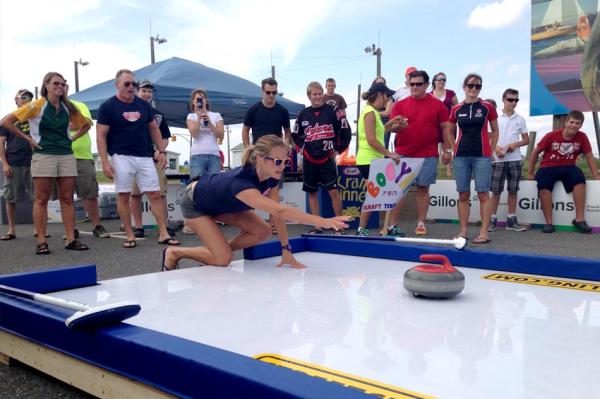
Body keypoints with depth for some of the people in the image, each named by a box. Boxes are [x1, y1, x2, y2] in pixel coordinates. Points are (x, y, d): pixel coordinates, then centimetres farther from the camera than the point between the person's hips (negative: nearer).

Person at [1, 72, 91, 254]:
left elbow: (86, 124, 23)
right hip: (43, 156, -4)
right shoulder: (36, 106, -3)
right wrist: (27, 138, -4)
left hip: (66, 155, 4)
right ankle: (41, 242, 4)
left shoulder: (68, 108, 9)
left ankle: (71, 239, 7)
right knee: (41, 200, 0)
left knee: (67, 199, 4)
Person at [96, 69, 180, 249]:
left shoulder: (144, 105, 11)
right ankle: (130, 235, 10)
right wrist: (105, 162, -12)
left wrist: (161, 151, 9)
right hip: (121, 157, -3)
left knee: (155, 194, -1)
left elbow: (154, 129, 18)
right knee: (123, 196, -1)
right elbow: (101, 135, -4)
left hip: (145, 156, 3)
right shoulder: (107, 107, -2)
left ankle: (163, 234, 3)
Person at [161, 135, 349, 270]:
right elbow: (280, 211, -56)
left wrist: (286, 250, -14)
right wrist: (322, 221, -62)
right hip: (194, 203, -7)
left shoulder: (271, 177, -22)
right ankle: (174, 253, 8)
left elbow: (277, 214, -13)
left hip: (220, 201, 7)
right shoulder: (240, 182, -45)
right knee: (223, 259, -15)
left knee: (262, 232, -8)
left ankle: (216, 250, 11)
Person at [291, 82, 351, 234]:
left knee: (334, 191, -7)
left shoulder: (333, 111, -3)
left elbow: (346, 131, 0)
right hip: (309, 160, 4)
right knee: (312, 192, 7)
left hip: (327, 159, -4)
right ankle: (317, 226, 15)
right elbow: (295, 135, 19)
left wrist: (338, 149, 1)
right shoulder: (303, 114, 7)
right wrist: (301, 149, 8)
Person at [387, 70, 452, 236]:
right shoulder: (400, 104, 5)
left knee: (423, 188, 6)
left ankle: (421, 224, 15)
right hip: (402, 154, 0)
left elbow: (445, 128, 6)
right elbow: (392, 127, 1)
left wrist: (447, 149, 2)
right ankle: (392, 225, 3)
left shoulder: (437, 104, 4)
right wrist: (398, 126, -22)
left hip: (428, 156, 0)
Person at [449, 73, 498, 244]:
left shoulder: (487, 107, 1)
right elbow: (451, 133, 19)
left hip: (481, 156, -2)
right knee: (463, 194, 6)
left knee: (483, 193, -3)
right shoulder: (456, 110, 6)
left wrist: (491, 151, 4)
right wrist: (454, 149, 9)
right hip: (461, 156, 2)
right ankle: (463, 231, 14)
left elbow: (495, 131, 10)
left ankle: (484, 232, 2)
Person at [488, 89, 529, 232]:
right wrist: (496, 148, -15)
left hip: (515, 159, 2)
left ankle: (511, 220, 12)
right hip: (498, 159, -2)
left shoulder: (520, 119, 9)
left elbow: (526, 140, 10)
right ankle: (492, 219, 5)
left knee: (513, 190, 6)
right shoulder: (496, 117, 2)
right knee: (496, 190, 0)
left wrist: (515, 144, -10)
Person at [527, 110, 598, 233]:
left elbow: (589, 157, 6)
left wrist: (596, 176, 3)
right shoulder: (551, 136, -9)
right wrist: (530, 173, 3)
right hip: (548, 167, -2)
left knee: (580, 179, -29)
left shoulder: (582, 138, -3)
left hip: (568, 168, 2)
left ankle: (580, 219, -23)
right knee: (544, 185, -32)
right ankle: (549, 222, -27)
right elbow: (536, 152, 0)